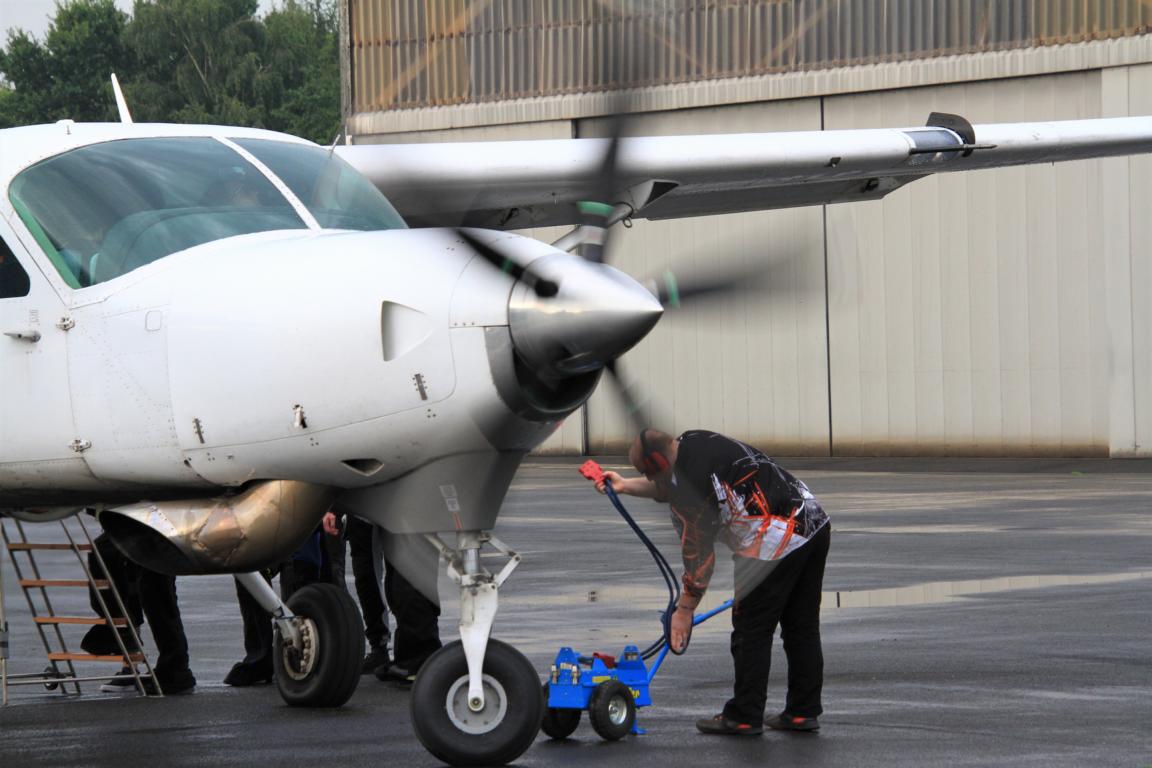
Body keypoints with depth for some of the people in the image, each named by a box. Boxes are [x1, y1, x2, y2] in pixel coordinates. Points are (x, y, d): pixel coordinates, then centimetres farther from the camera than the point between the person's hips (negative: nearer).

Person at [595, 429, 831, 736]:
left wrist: (684, 610, 4)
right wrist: (625, 486, 39)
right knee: (802, 628, 15)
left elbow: (699, 553, -5)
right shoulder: (693, 442, 15)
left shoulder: (689, 480, -11)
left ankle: (744, 718, 7)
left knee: (751, 630, 2)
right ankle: (804, 711, 20)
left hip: (775, 542, -10)